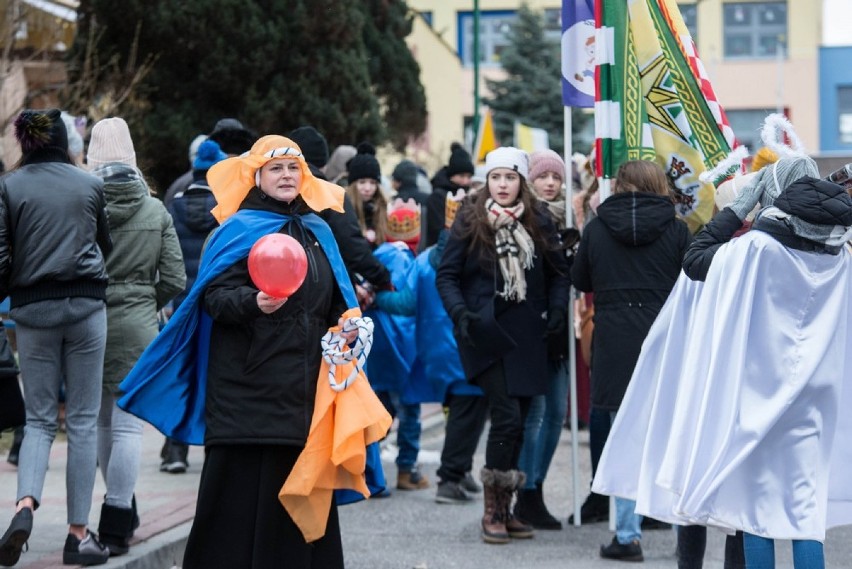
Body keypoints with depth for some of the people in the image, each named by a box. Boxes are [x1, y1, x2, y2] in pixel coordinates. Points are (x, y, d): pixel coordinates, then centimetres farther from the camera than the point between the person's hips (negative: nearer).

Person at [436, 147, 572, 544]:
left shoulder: (538, 223, 8)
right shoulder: (469, 222, 0)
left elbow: (559, 272, 15)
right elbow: (446, 274, 0)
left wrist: (557, 308, -3)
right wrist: (460, 313, -16)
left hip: (527, 334, 4)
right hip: (486, 332, -4)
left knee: (517, 422, 6)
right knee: (507, 415, -15)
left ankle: (505, 510, 17)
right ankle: (492, 511, -4)